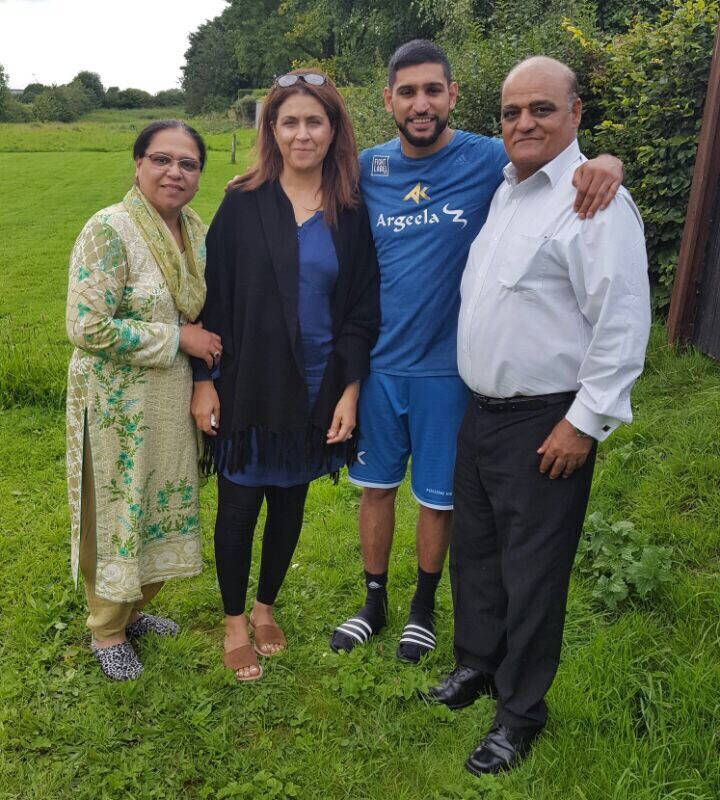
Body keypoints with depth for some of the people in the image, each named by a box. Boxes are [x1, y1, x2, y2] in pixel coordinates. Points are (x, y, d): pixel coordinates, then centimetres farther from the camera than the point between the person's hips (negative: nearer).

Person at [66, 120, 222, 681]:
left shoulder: (198, 231, 4)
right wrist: (176, 338, -19)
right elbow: (87, 329, -22)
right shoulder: (109, 231, -17)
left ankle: (135, 607, 41)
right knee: (117, 512, 8)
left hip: (174, 402, 7)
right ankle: (107, 630, 31)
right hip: (118, 403, -6)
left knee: (163, 505, 17)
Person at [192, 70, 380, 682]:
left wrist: (350, 390, -4)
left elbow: (362, 310, 2)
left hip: (317, 389, 2)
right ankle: (234, 621, 29)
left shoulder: (351, 214, 1)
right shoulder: (244, 205, -4)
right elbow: (213, 296, -3)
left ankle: (266, 607, 38)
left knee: (290, 502, 15)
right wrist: (203, 380, -6)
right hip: (247, 385, -2)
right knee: (239, 504, 7)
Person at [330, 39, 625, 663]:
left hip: (448, 365, -2)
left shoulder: (488, 161, -10)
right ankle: (374, 603, 37)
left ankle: (424, 606, 38)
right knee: (376, 486, 15)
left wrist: (606, 162, -28)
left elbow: (563, 164, -5)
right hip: (378, 360, 3)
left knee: (437, 497, 12)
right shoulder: (368, 168, 0)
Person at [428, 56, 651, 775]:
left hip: (546, 424, -8)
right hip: (480, 410, 8)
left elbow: (623, 325, -18)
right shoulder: (502, 190, 12)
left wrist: (585, 423, -18)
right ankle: (478, 662, 41)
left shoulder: (596, 201, -14)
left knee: (531, 570, 5)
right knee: (474, 548, 19)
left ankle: (520, 710, 25)